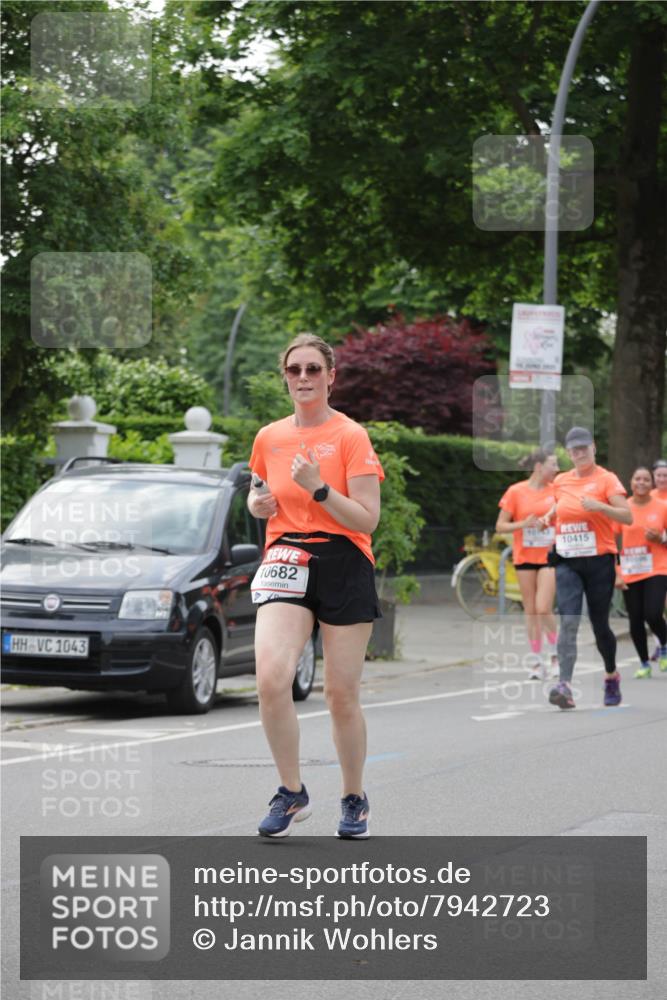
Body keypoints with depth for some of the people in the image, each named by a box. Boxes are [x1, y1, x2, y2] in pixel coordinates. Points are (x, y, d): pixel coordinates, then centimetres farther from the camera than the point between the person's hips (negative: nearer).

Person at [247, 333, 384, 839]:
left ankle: (355, 799, 23)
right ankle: (292, 793, -4)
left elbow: (368, 519, -10)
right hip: (286, 562, 3)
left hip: (345, 566, -3)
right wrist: (259, 503, 3)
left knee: (342, 694, 2)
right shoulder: (269, 438, 9)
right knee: (271, 678, -19)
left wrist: (319, 488, -21)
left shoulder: (351, 436, -4)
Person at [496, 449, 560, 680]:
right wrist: (524, 524, -17)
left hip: (549, 556, 0)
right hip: (525, 557, 0)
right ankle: (537, 662, 13)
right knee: (530, 611, 4)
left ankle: (555, 654, 7)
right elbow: (500, 526, -2)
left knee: (543, 609, -12)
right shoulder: (516, 492, -3)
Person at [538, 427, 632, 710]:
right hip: (567, 562, 3)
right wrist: (549, 516, 8)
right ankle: (565, 686, -25)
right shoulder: (561, 481, 10)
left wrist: (600, 506, -28)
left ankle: (612, 676, 34)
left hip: (599, 561, -3)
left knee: (599, 625, 7)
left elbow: (628, 517, -14)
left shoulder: (606, 479, -5)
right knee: (568, 622, -15)